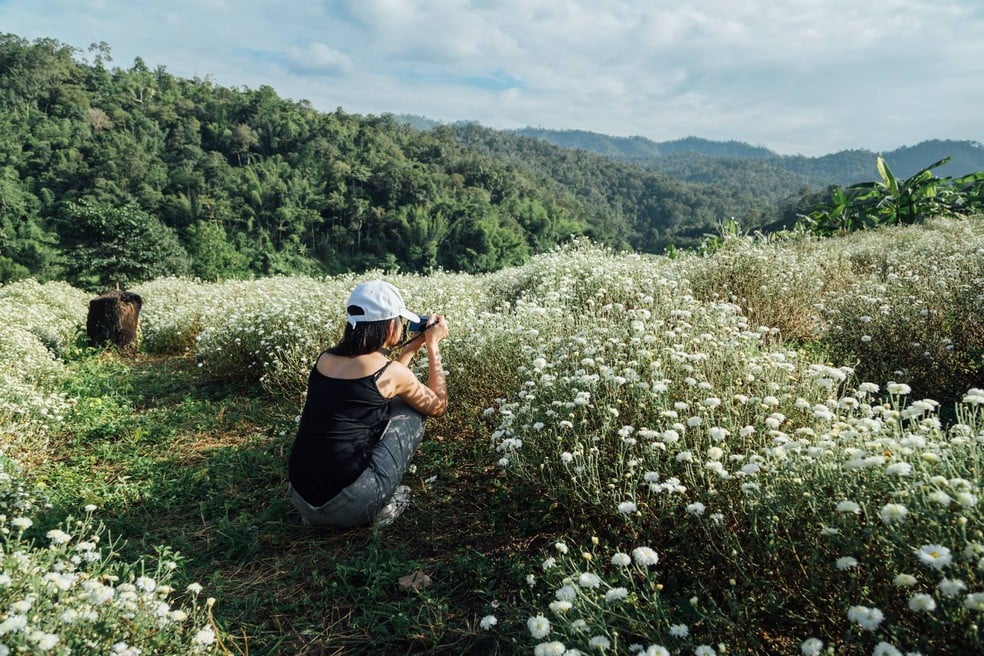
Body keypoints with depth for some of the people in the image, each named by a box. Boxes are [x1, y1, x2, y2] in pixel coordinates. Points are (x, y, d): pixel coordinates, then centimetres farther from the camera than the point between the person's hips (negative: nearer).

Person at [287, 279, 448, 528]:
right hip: (349, 506, -6)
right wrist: (433, 344, 17)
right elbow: (438, 405, 12)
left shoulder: (325, 358, 8)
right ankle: (381, 506, 15)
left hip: (300, 499, 6)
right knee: (411, 409, 13)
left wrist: (416, 344, 30)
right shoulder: (391, 371, -8)